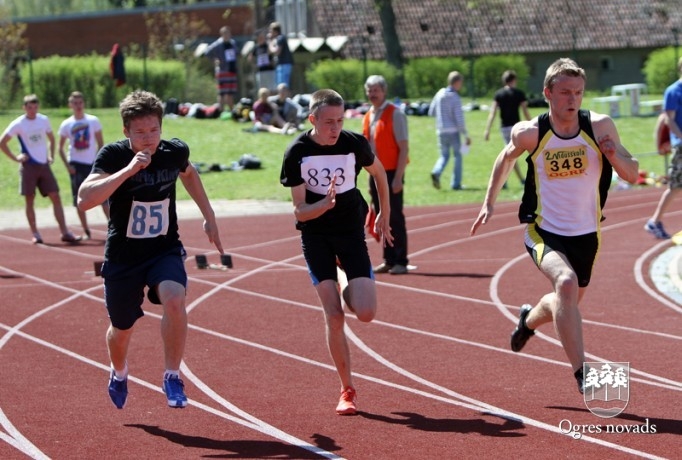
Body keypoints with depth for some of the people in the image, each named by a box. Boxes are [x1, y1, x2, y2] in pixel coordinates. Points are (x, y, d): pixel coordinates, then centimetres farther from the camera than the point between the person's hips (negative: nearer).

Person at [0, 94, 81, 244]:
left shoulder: (44, 120, 6)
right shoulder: (18, 124, -7)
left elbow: (51, 139, 22)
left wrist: (51, 155, 10)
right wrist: (15, 158, -8)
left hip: (44, 164, 4)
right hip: (29, 166, -4)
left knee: (55, 197, -2)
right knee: (29, 200, 0)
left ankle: (65, 232, -2)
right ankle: (35, 234, 6)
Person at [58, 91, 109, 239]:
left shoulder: (93, 121, 0)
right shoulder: (66, 124, 2)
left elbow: (101, 143, 2)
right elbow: (61, 147, 8)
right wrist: (67, 165, -4)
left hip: (93, 163, -1)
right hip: (76, 165, 1)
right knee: (79, 199, 2)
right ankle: (86, 232, 9)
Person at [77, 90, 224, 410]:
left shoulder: (175, 152, -8)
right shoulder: (113, 155, -18)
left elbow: (188, 173, 18)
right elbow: (84, 200, -34)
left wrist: (209, 217, 18)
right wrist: (129, 169, -38)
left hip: (165, 250, 1)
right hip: (123, 255, -1)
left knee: (174, 299, -30)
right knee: (122, 329, 14)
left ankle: (172, 377, -14)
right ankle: (119, 374, 49)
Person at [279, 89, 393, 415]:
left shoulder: (354, 144, -9)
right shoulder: (297, 153, -12)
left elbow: (379, 173, 12)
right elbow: (300, 210, -13)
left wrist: (384, 216, 16)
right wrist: (326, 203, -33)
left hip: (351, 231, 1)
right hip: (316, 237, -1)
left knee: (366, 313, -12)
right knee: (334, 317, -9)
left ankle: (345, 286, 24)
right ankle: (347, 390, 4)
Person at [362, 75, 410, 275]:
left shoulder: (395, 114, -8)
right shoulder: (368, 117, 13)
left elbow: (404, 147, -12)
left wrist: (398, 177, -18)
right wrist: (370, 179, 13)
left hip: (392, 173, -7)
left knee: (395, 217, -5)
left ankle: (400, 262, -1)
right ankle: (389, 260, 15)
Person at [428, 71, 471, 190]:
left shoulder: (439, 94, 4)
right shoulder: (455, 98, -13)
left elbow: (431, 112, 12)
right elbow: (459, 119, -15)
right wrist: (466, 135, -9)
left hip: (441, 131, 5)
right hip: (453, 131, -5)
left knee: (444, 155, 16)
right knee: (457, 156, 8)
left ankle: (436, 172, -13)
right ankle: (456, 183, 7)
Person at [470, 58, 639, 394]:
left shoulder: (600, 127, -11)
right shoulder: (530, 133, -13)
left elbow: (632, 175, -4)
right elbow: (507, 157, 10)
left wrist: (615, 155, -25)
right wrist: (489, 202, 7)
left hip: (586, 234, 4)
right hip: (544, 231, -3)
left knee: (568, 303, 22)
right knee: (566, 283, -32)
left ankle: (529, 320, 58)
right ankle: (581, 374, -29)